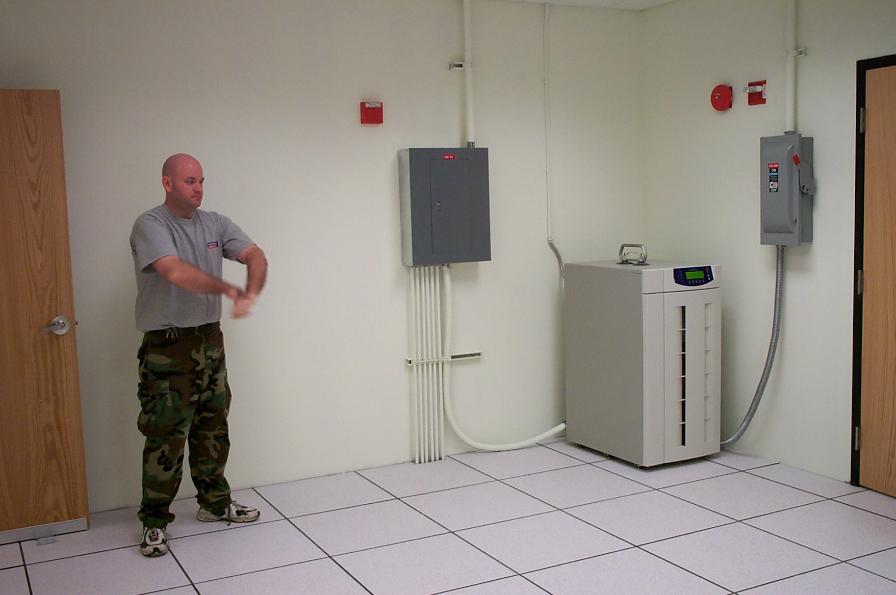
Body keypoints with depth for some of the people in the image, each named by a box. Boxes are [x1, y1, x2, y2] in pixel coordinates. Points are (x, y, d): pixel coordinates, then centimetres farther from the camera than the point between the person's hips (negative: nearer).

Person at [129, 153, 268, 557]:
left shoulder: (215, 224, 6)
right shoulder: (150, 225, -12)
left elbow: (255, 256, -5)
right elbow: (176, 272, -28)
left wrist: (251, 293, -25)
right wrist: (226, 288, -22)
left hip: (210, 341, 6)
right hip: (167, 347, -6)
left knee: (212, 429, 16)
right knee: (166, 437, -1)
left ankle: (215, 502, 32)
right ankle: (154, 522, 11)